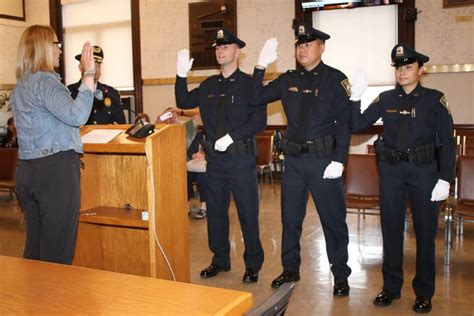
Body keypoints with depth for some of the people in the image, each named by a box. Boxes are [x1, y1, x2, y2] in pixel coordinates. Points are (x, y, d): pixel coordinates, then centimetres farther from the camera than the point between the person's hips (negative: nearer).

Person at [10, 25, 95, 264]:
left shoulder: (20, 86, 16)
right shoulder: (45, 81, -12)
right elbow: (77, 116, -26)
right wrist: (88, 75, -21)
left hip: (26, 170, 9)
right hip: (56, 169, -9)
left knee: (35, 246, 16)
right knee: (57, 251, -1)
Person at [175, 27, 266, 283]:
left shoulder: (249, 83, -5)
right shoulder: (209, 85, 12)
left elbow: (259, 121, -11)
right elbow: (184, 103, 10)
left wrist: (231, 137, -19)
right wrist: (181, 75, -3)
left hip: (241, 158, -5)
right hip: (215, 158, 5)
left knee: (248, 214, 3)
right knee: (215, 212, 13)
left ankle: (253, 265, 18)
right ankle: (220, 260, 29)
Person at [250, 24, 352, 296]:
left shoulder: (336, 79, -4)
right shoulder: (288, 80, 8)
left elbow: (344, 123, -8)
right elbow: (256, 99, 4)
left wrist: (338, 160, -16)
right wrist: (261, 66, -8)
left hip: (324, 159, -4)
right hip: (294, 159, 4)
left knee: (333, 219, 5)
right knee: (290, 217, 13)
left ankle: (341, 275, 22)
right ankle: (290, 270, 30)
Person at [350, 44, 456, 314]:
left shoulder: (435, 99, -3)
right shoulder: (386, 99, 4)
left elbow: (447, 142, -3)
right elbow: (358, 125, 1)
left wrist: (445, 179, -10)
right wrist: (356, 97, -14)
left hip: (424, 170, -2)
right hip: (391, 171, 2)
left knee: (425, 232, 6)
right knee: (391, 230, 9)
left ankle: (424, 292, 20)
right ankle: (391, 287, 23)